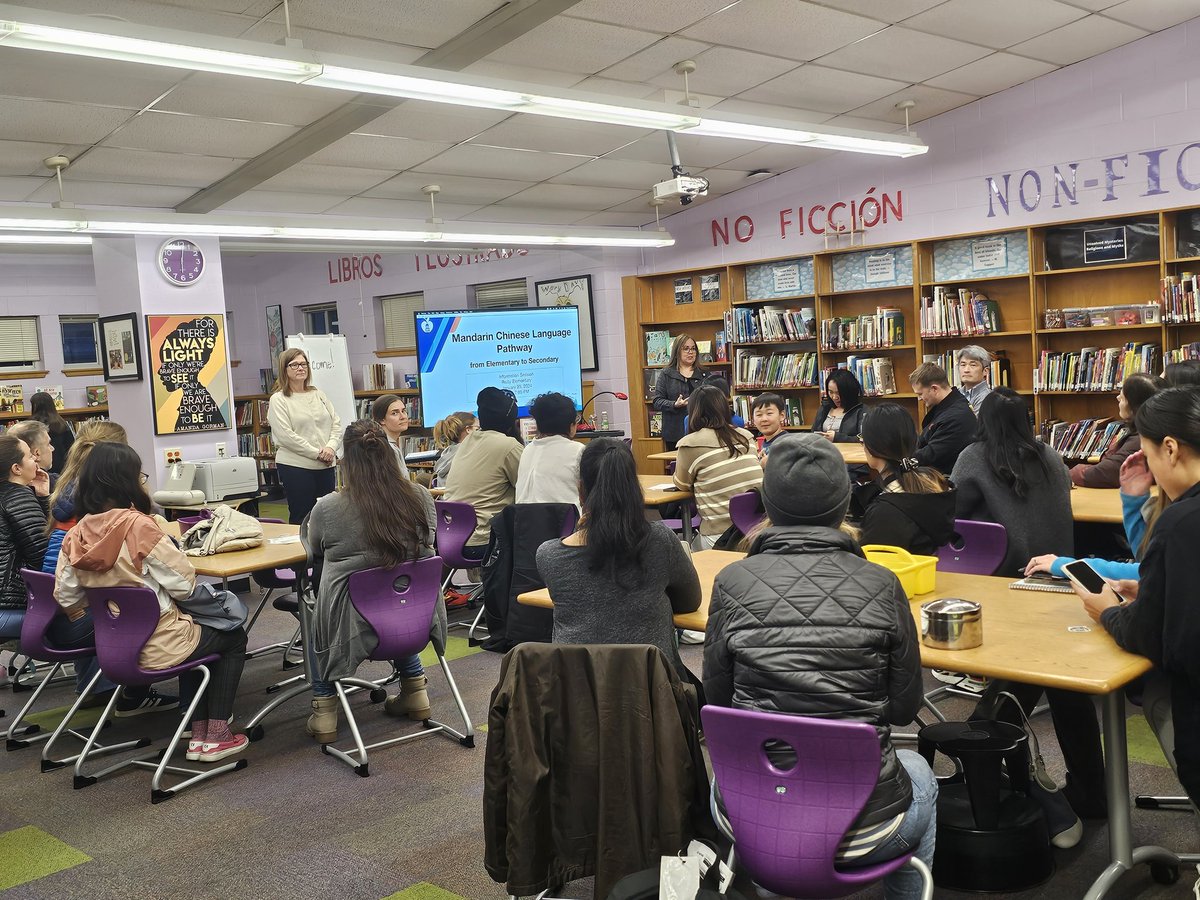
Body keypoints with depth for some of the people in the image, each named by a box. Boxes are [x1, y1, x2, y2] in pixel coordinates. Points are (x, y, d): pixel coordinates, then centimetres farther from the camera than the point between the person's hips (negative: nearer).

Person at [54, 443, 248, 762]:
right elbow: (183, 584, -19)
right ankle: (215, 737, 15)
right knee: (234, 639, 18)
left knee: (195, 636, 32)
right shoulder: (138, 526, -23)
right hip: (157, 646, -7)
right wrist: (172, 548, 0)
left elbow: (66, 598, 2)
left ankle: (198, 733, 30)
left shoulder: (77, 535, -4)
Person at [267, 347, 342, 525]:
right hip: (296, 466, -5)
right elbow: (286, 435, -13)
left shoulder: (318, 394, 13)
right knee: (301, 517, 0)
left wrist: (331, 447, -9)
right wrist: (317, 453, -16)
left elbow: (336, 424, 10)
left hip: (325, 466, 5)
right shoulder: (278, 400, -4)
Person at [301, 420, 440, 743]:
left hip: (355, 628, -2)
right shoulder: (420, 497, -9)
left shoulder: (327, 508, -17)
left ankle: (324, 710, 28)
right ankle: (415, 691, 38)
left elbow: (313, 553, 5)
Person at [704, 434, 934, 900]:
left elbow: (717, 701, 0)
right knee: (919, 774, 34)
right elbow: (905, 707, -1)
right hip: (862, 828, 0)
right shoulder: (881, 586, -12)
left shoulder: (733, 583, -11)